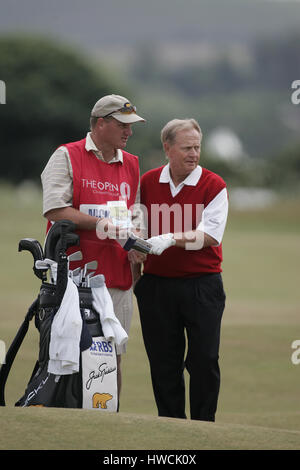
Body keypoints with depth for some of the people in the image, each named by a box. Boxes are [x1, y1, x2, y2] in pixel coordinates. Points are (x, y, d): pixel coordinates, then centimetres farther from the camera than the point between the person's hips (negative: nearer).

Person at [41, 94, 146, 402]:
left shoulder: (131, 165, 18)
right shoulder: (67, 157, 0)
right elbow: (54, 209, -11)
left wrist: (135, 246, 1)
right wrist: (101, 224, -16)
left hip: (118, 278, 5)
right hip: (74, 273, -5)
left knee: (113, 357, 4)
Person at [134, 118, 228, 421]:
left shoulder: (213, 186, -3)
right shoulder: (147, 183, 7)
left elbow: (210, 235, -14)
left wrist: (171, 239, -26)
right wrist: (135, 269, 12)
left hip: (203, 285, -3)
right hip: (156, 283, 3)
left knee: (204, 359, -4)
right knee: (163, 362, 4)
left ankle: (203, 427, 6)